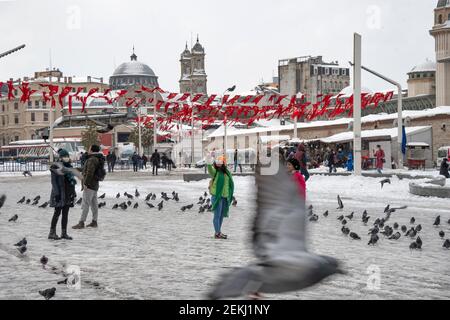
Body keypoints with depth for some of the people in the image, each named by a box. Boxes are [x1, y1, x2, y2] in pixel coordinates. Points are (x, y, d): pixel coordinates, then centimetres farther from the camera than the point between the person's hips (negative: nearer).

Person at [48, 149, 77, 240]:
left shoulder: (69, 167, 14)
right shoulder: (56, 167, -7)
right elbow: (54, 181, -11)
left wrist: (73, 192, 14)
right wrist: (57, 193, -18)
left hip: (68, 194, 7)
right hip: (60, 193, -7)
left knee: (65, 213, 7)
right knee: (57, 212, -6)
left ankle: (64, 233, 11)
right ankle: (52, 232, 0)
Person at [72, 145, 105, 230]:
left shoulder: (92, 160, -17)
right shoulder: (99, 159, 14)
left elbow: (90, 172, -24)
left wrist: (85, 183, -21)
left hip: (89, 185, -10)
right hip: (95, 184, 10)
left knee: (85, 204, -10)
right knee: (94, 204, 12)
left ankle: (81, 223, -11)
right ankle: (94, 222, 16)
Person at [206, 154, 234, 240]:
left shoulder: (227, 173, 10)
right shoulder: (215, 171, -6)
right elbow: (210, 170, -29)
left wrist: (230, 196, 14)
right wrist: (209, 164, -50)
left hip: (225, 197, 6)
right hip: (217, 196, -6)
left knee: (222, 215, 12)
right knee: (217, 215, -5)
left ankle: (218, 232, 21)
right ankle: (217, 233, -1)